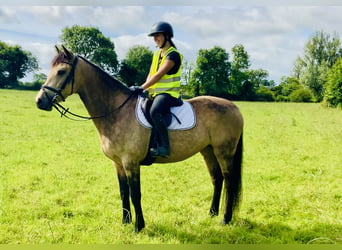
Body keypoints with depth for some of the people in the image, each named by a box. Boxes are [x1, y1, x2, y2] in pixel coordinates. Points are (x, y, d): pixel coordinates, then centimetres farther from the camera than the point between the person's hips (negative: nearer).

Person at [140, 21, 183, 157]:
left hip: (168, 93, -10)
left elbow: (158, 75, -18)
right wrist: (145, 88, -5)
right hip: (155, 93, 10)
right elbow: (150, 74, 14)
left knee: (154, 112, -36)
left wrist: (142, 88, -19)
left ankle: (164, 147, -31)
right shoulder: (157, 54, 18)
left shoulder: (173, 55, -10)